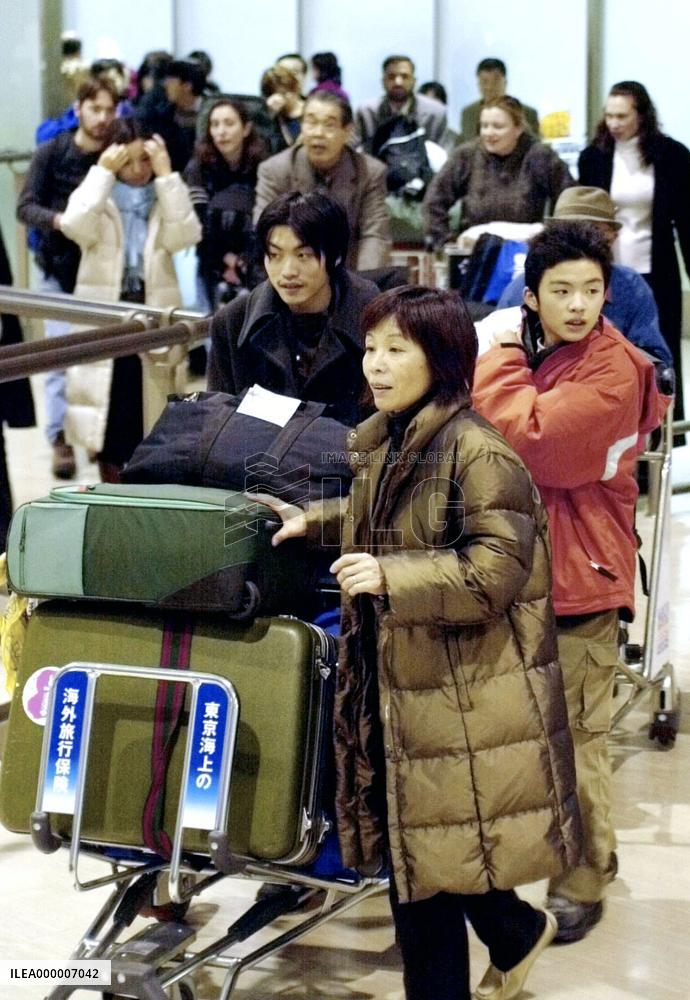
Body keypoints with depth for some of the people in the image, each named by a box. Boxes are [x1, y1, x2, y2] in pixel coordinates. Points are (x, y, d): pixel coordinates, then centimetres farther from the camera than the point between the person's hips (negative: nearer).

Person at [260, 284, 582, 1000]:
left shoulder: (476, 452, -19)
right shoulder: (385, 441, 10)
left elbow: (495, 570, -23)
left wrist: (391, 576, -29)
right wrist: (313, 520, 19)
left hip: (463, 689, -9)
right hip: (396, 675, 9)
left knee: (430, 855, 0)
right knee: (414, 845, 17)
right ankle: (518, 932, 40)